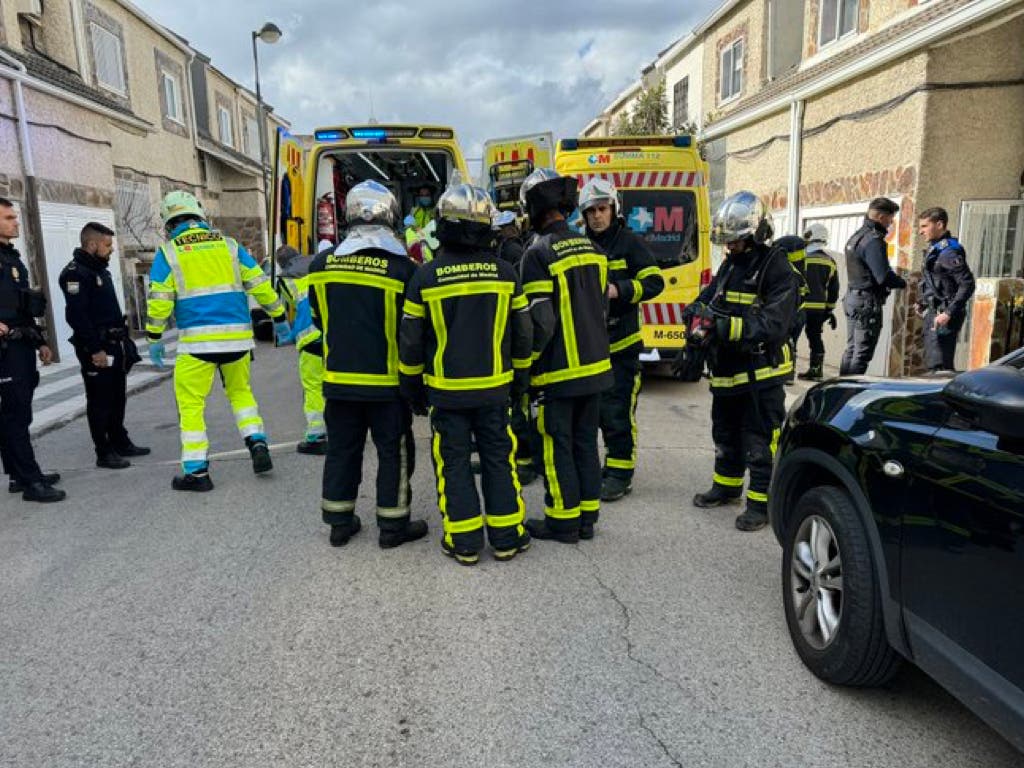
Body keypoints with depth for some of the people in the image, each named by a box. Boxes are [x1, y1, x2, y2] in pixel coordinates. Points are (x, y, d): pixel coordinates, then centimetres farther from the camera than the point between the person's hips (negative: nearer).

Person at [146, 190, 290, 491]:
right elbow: (260, 284, 8)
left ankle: (196, 471, 7)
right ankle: (258, 446, 9)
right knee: (240, 392, 23)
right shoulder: (228, 245, 9)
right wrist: (279, 318, 16)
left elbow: (159, 300, -1)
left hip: (197, 340, -3)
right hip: (237, 335, 3)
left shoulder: (168, 252, 3)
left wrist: (154, 339, 8)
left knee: (191, 404, 7)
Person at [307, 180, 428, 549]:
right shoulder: (401, 268, -14)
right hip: (386, 380, -4)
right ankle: (392, 525, 17)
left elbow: (319, 319, 10)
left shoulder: (323, 264, -1)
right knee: (394, 451, 9)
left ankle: (339, 522, 26)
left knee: (342, 449, 16)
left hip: (339, 377, 4)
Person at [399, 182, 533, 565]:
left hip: (446, 391, -1)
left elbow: (411, 342, -3)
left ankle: (464, 542, 14)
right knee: (498, 459, 12)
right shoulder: (505, 273, -3)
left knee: (454, 464, 8)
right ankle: (506, 537, 19)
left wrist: (412, 389, 10)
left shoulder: (425, 278, -8)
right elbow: (522, 334, 4)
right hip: (494, 389, 2)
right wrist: (520, 380, 16)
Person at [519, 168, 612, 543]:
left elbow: (541, 321, -19)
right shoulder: (591, 248, 9)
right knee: (585, 442, 15)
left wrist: (526, 363, -8)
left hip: (558, 371, -7)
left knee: (557, 446, 4)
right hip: (595, 366, 7)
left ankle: (563, 522, 13)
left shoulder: (539, 253, -15)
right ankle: (587, 516, 24)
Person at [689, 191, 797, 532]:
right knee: (725, 434, 22)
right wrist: (698, 310, -9)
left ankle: (761, 501, 13)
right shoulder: (730, 264, 11)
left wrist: (726, 325, -32)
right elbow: (710, 296, 15)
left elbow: (773, 325, -24)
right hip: (726, 370, 8)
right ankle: (727, 486, 39)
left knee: (760, 441, 0)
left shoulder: (777, 269, -15)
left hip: (761, 374, -8)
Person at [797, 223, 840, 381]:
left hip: (801, 306, -6)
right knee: (816, 337, 17)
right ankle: (816, 371, 23)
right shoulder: (830, 261, 11)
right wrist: (830, 310, 23)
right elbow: (834, 290, 16)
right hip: (820, 308, 6)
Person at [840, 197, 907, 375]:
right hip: (868, 302, -10)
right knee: (862, 354, -5)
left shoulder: (857, 236, 14)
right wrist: (903, 283, -5)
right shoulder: (874, 240, -17)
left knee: (851, 350, 16)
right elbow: (884, 276, -23)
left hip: (852, 298, 10)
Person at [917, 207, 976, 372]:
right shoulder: (934, 249, 14)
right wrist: (923, 303, 11)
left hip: (942, 317, -10)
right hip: (933, 314, 10)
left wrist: (949, 313, -23)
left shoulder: (948, 251, -15)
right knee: (931, 364, 17)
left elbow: (967, 284, -19)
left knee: (938, 366, -12)